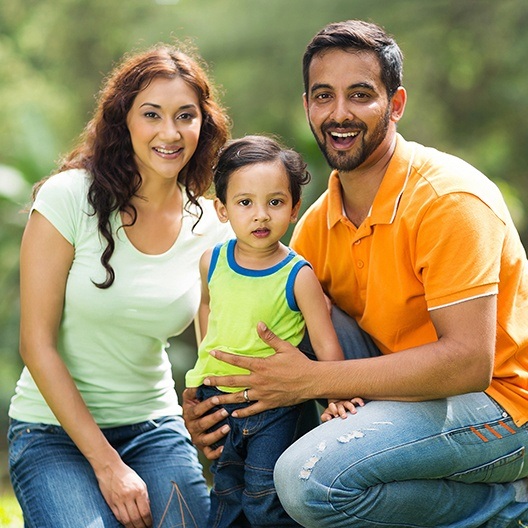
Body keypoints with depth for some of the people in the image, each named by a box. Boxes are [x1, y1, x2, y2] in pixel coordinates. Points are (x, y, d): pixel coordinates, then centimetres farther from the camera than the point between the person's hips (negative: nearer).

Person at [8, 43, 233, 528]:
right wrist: (106, 464, -16)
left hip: (154, 428, 3)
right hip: (55, 429, -3)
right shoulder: (68, 197, -12)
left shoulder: (210, 228, -1)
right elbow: (37, 343, -12)